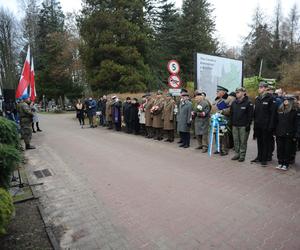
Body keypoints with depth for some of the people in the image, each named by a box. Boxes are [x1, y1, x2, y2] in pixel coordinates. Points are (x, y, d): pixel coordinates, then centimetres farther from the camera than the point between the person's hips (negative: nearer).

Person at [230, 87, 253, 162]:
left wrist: (248, 125, -13)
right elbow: (231, 114, 17)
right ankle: (237, 154, 21)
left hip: (243, 126, -5)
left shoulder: (248, 103, -5)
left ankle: (242, 155, 11)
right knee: (236, 141, 10)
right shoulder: (234, 103, 11)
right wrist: (232, 123, 10)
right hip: (235, 125, 5)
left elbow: (250, 115, -8)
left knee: (243, 141, 1)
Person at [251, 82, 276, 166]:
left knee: (266, 142, 4)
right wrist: (255, 123, 9)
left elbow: (272, 113, -11)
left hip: (266, 125, -6)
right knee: (259, 142, 13)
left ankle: (264, 159, 12)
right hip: (258, 125, 6)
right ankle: (259, 157, 24)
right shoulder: (257, 99, 12)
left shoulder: (270, 98, -7)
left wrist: (271, 125, -16)